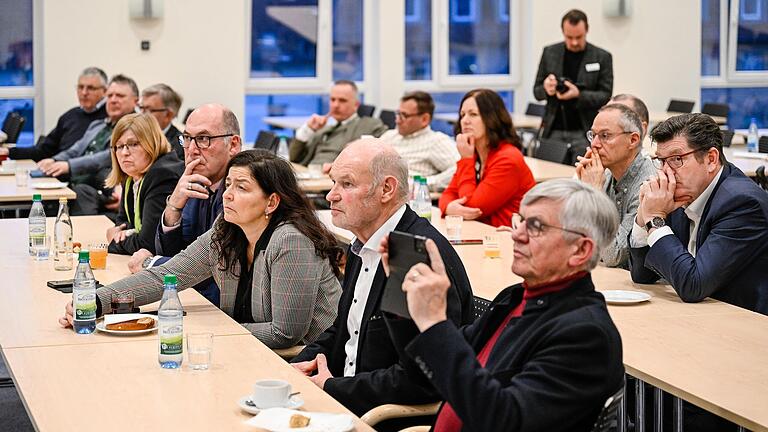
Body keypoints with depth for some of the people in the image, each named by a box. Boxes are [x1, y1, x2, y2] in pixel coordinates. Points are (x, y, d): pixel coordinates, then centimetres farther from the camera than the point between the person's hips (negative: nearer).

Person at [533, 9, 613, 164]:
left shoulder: (602, 57, 1)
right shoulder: (550, 53, 8)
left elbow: (606, 96, -2)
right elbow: (536, 92, 12)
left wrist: (578, 95, -19)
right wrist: (546, 89, -12)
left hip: (584, 132, -2)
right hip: (554, 131, 2)